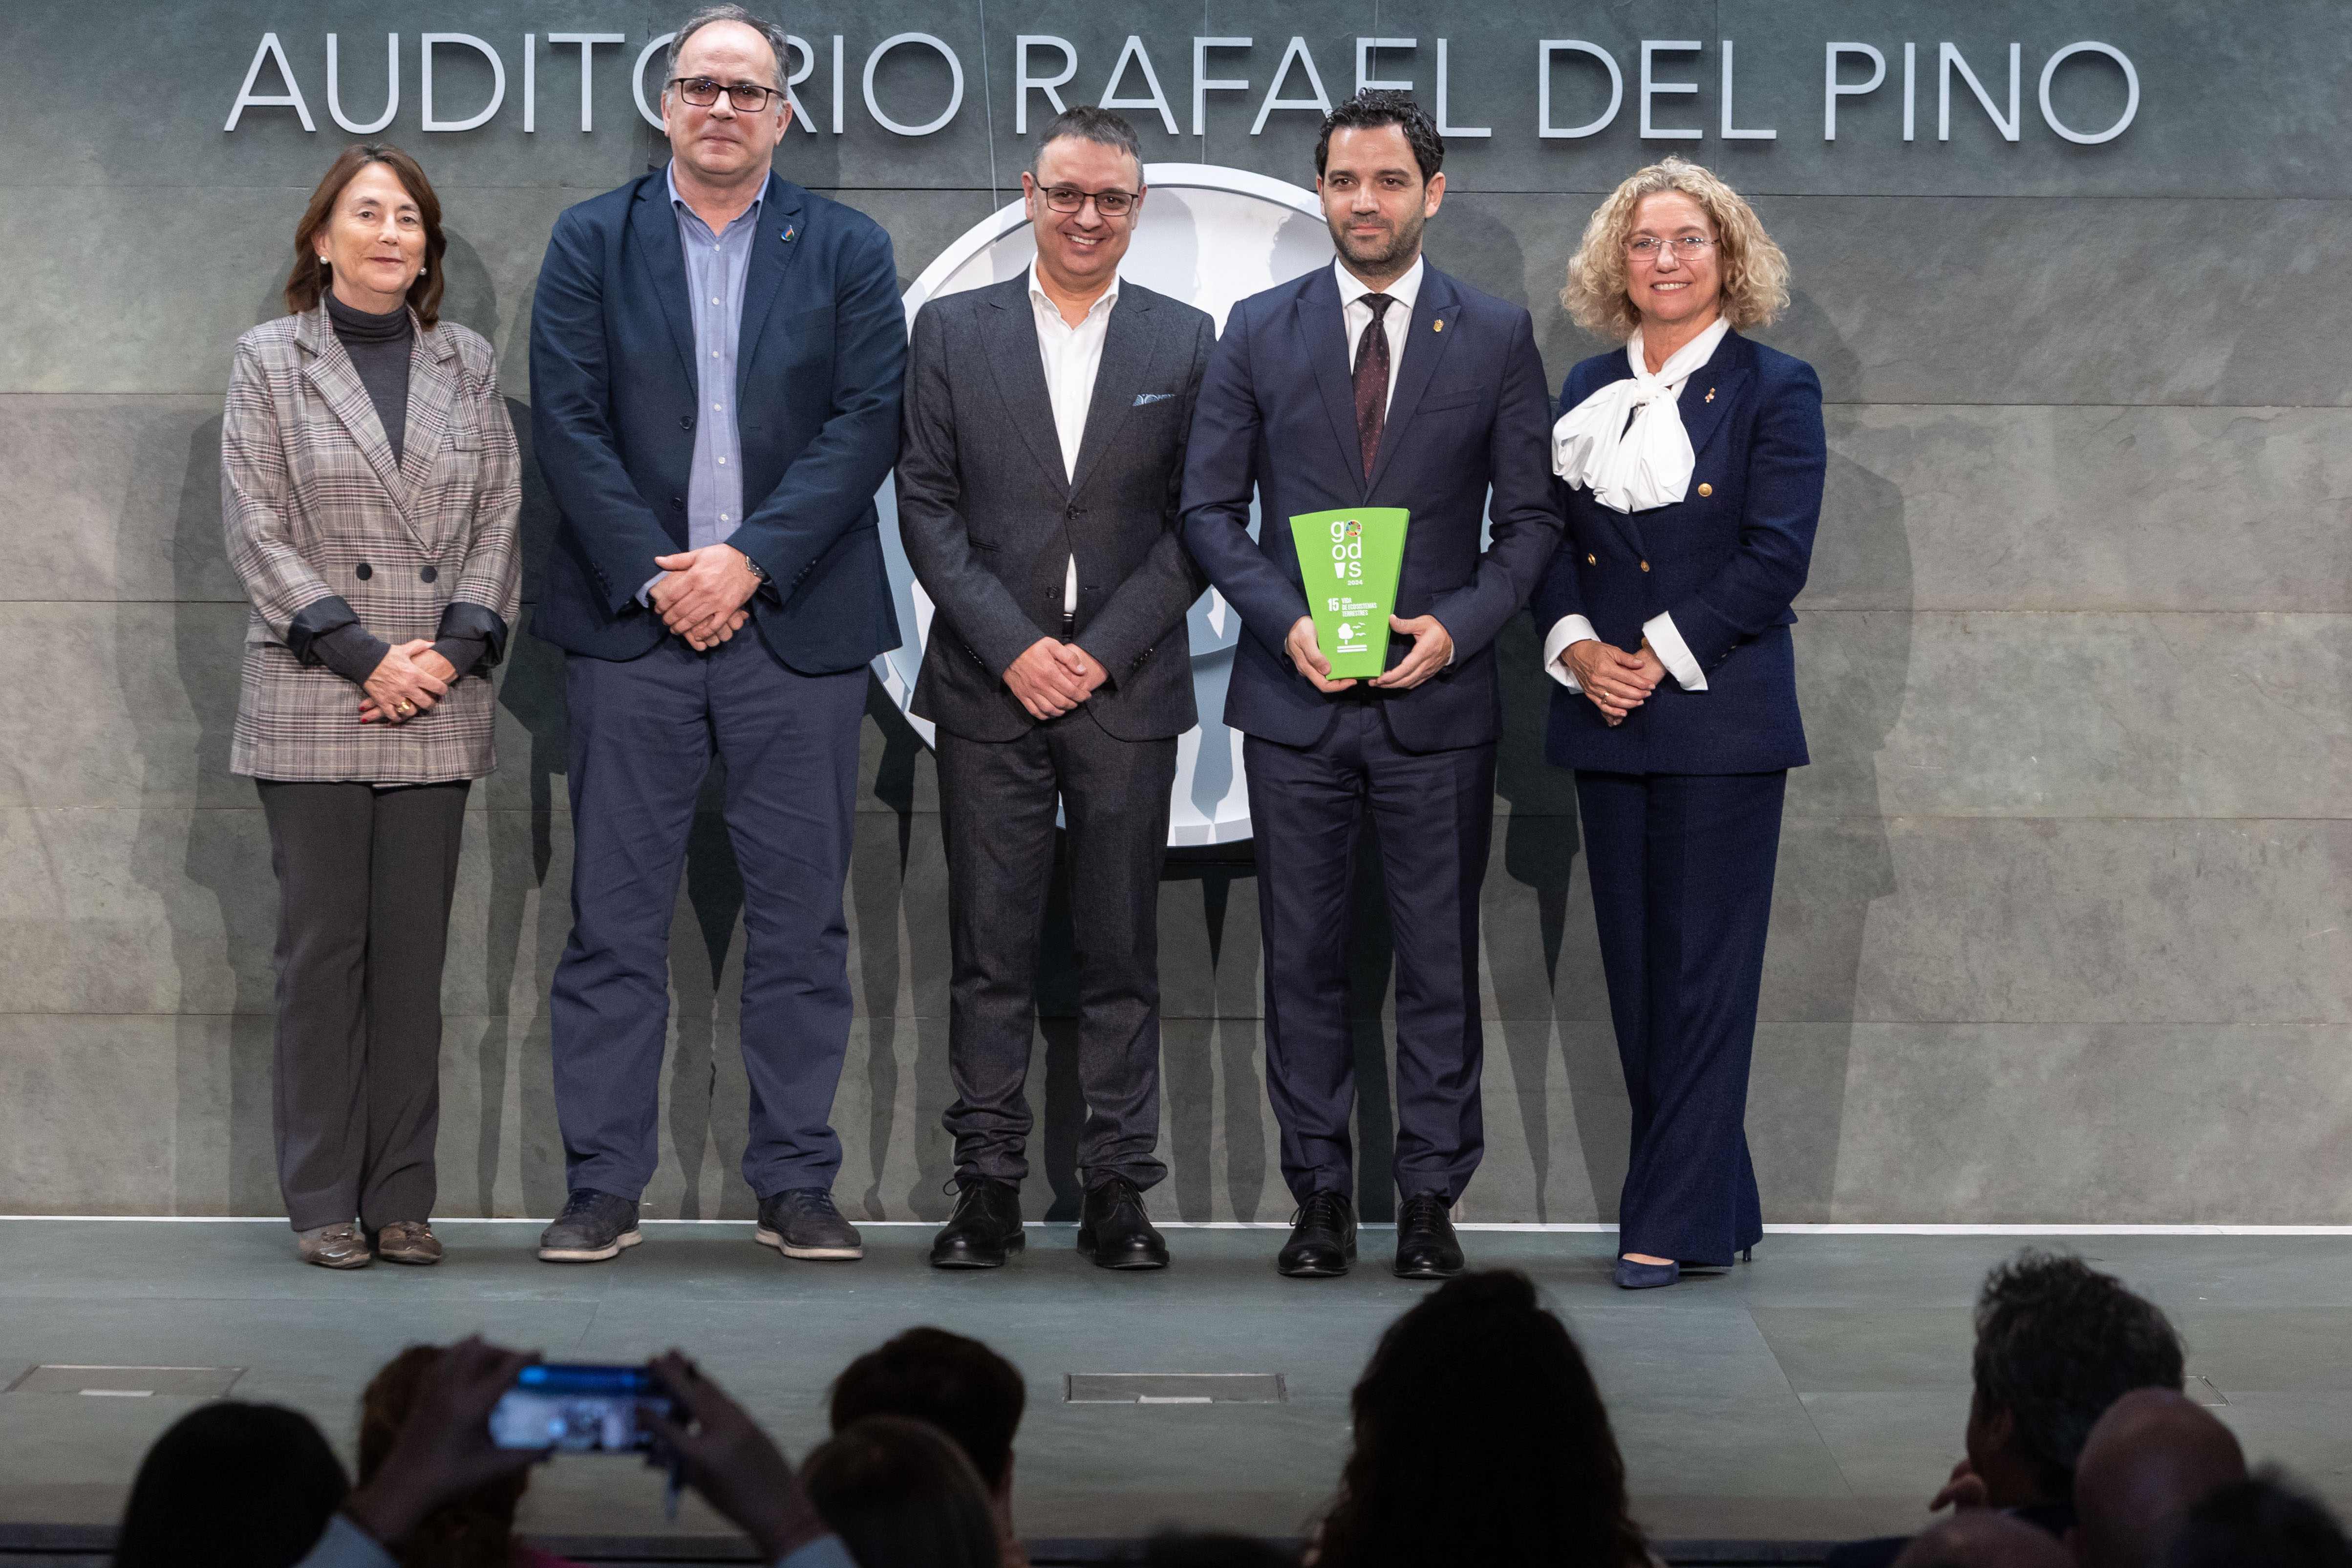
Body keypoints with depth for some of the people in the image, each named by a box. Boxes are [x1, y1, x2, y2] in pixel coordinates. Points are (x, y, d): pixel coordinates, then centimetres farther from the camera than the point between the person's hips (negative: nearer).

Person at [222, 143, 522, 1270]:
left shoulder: (468, 364, 11)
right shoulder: (270, 361, 4)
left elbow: (499, 521, 9)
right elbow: (258, 531, -3)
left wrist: (453, 649, -7)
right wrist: (367, 657, -11)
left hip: (439, 710, 2)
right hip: (311, 705, -2)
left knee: (415, 952, 3)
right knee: (322, 946, -1)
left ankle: (402, 1199, 9)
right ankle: (323, 1204, 5)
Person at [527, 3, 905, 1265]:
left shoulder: (849, 252, 8)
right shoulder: (591, 243, 8)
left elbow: (865, 424, -2)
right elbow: (568, 425, 0)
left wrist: (748, 562, -12)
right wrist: (654, 576, -9)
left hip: (798, 626, 0)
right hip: (630, 623, 0)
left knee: (800, 915, 3)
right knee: (615, 914, 1)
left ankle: (796, 1185, 9)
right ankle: (602, 1187, 6)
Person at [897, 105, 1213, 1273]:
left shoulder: (1187, 343, 6)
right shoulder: (952, 332, 7)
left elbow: (1199, 522, 3)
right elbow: (927, 507, 2)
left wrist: (1102, 652, -7)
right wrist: (1012, 646, -8)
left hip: (1129, 688, 0)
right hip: (989, 686, 0)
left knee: (1122, 952, 3)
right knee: (990, 949, 2)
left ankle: (1117, 1189, 9)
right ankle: (988, 1186, 8)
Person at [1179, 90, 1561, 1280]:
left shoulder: (1497, 337, 4)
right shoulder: (1257, 333, 6)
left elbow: (1531, 517, 5)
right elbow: (1209, 508, 6)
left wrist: (1459, 625, -11)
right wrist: (1285, 619, -10)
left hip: (1435, 697, -1)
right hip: (1294, 695, 1)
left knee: (1440, 960, 3)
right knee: (1303, 959, 5)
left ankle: (1431, 1201, 11)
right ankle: (1319, 1196, 13)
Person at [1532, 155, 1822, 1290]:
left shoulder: (1774, 390, -1)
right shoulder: (1587, 390, 13)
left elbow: (1776, 556, -9)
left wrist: (1662, 655, -15)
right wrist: (1575, 645, -8)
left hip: (1720, 721, -5)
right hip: (1606, 724, 5)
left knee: (1704, 973, -5)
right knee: (1636, 973, 6)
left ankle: (1672, 1221, -3)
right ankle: (1719, 1211, 15)